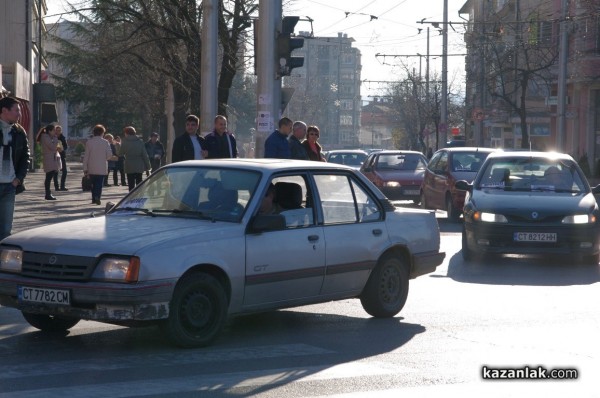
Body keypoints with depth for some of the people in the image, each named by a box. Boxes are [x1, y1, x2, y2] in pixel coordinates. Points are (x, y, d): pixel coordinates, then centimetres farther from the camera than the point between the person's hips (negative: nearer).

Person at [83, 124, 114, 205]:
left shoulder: (89, 142, -2)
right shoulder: (105, 142, -6)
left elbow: (86, 156, -2)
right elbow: (109, 156, -6)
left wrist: (85, 168, 1)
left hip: (91, 168, 2)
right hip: (102, 168, -2)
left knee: (93, 183, 15)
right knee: (100, 183, 0)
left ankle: (94, 199, 16)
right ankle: (97, 197, -17)